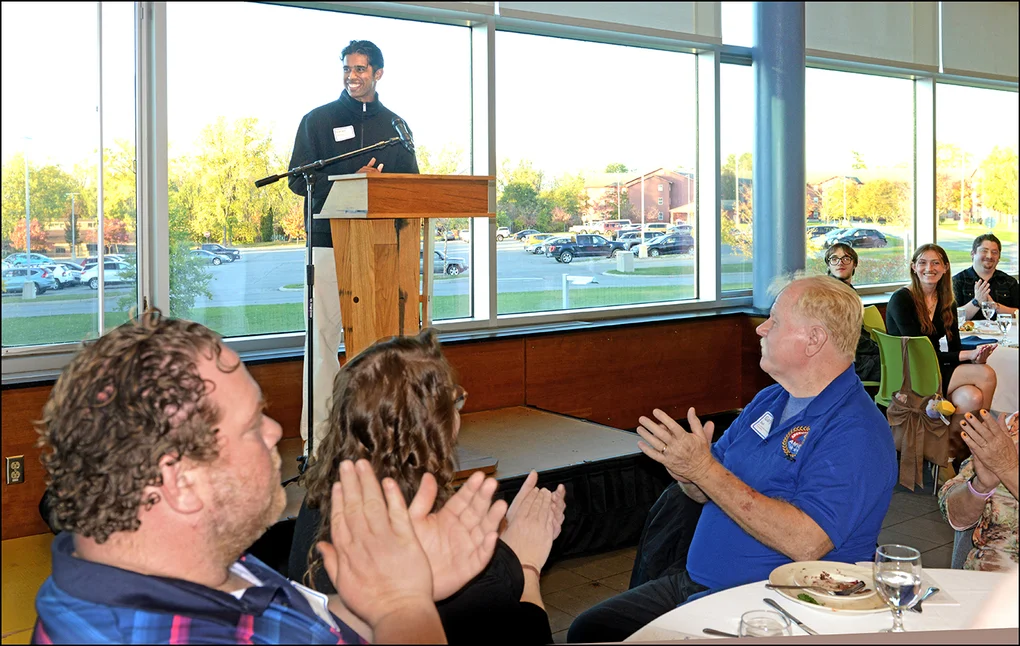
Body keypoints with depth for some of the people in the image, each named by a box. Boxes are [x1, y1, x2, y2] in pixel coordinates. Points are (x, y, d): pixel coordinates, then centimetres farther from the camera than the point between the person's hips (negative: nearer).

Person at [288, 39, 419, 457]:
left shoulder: (395, 126, 17)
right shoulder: (318, 121, 9)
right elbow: (299, 180, 1)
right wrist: (353, 181, -13)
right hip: (329, 240, -2)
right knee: (324, 335, -5)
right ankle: (318, 434, 0)